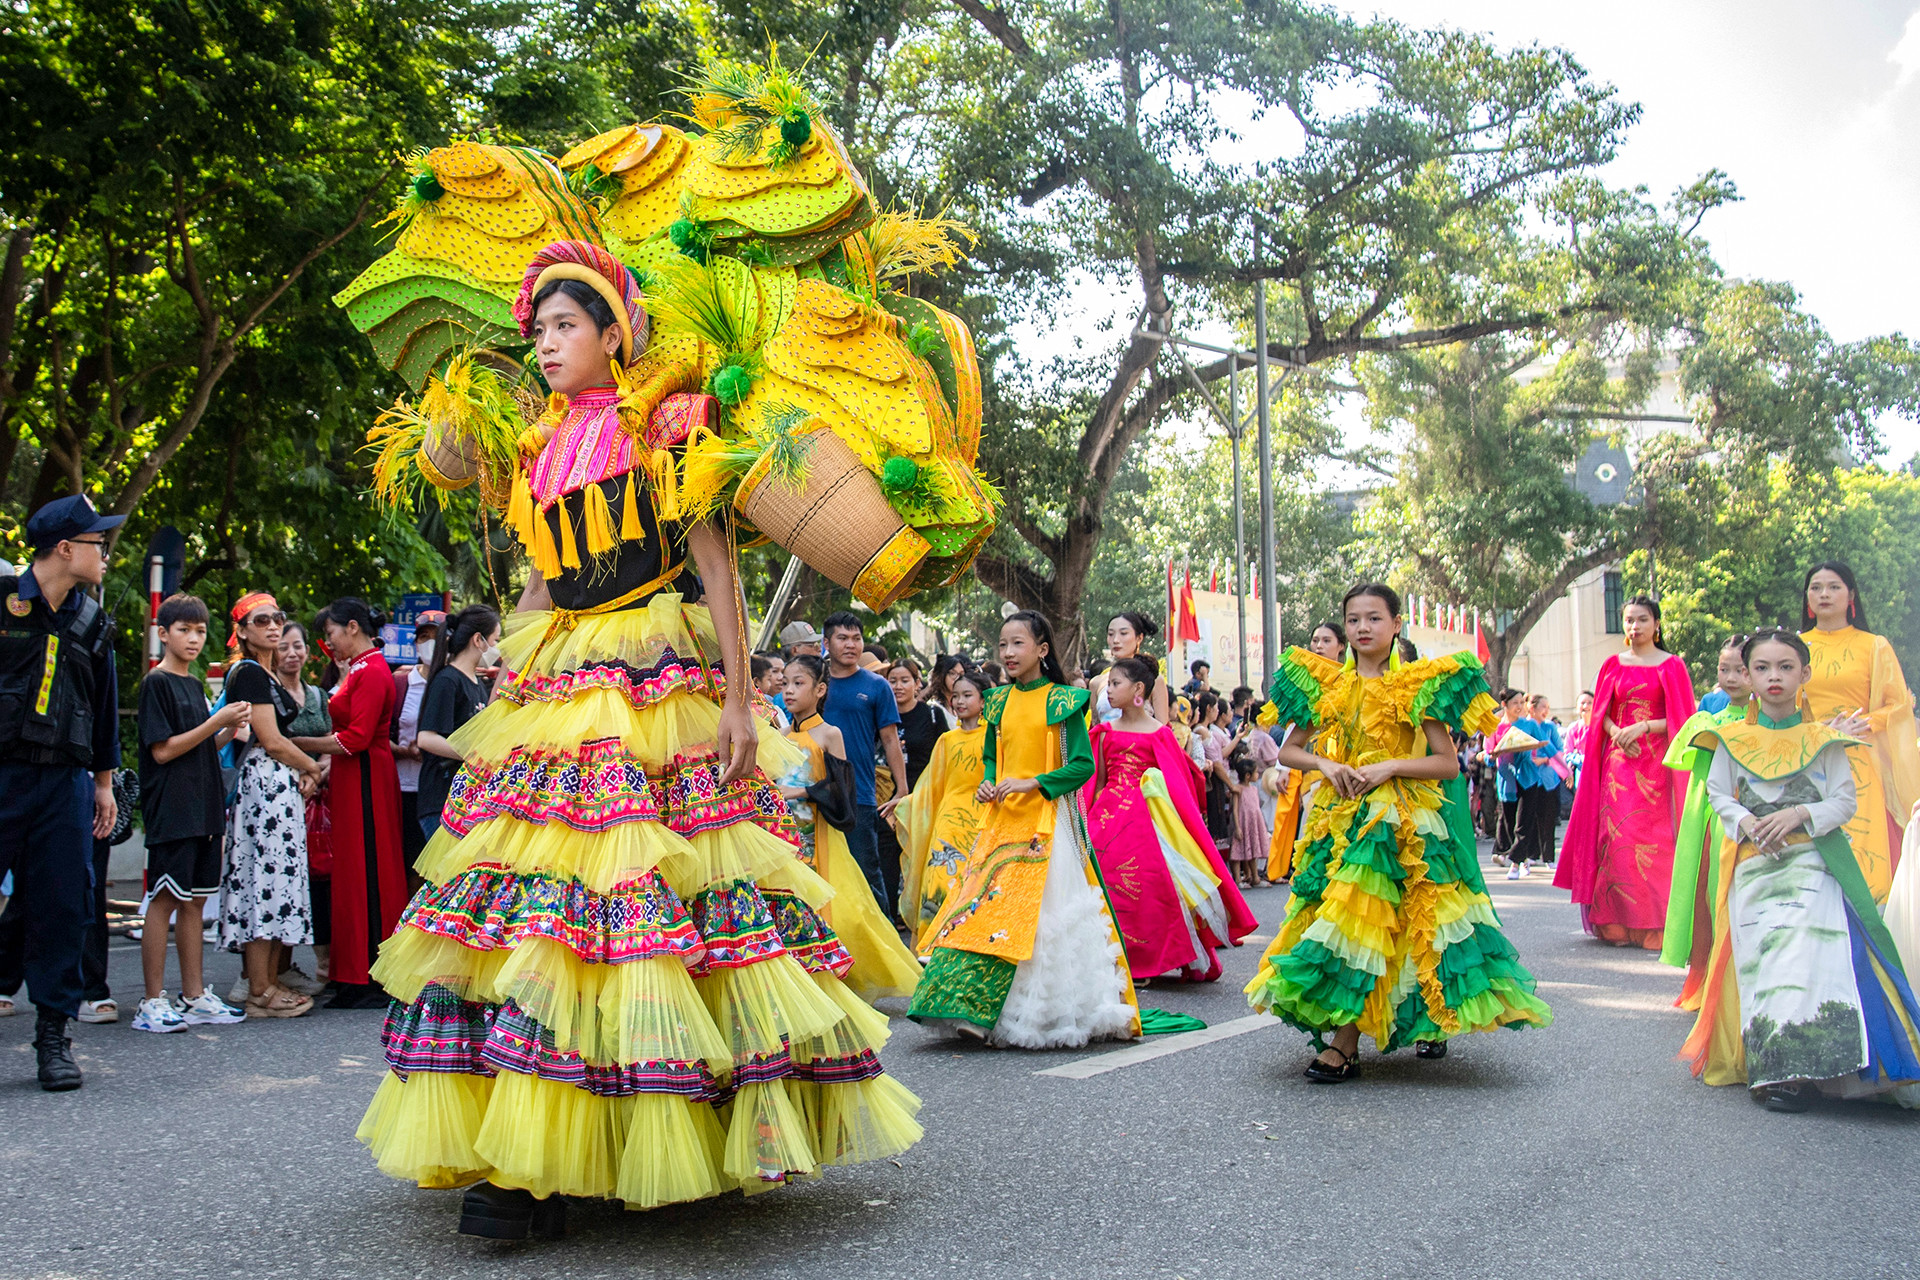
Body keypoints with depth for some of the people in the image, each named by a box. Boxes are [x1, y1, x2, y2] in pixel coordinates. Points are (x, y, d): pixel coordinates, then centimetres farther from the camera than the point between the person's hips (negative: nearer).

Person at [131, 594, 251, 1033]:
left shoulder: (193, 684, 17)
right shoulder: (156, 683, -7)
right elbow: (163, 750, -13)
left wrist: (230, 731, 3)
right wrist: (218, 722, -14)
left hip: (204, 809, 8)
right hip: (171, 810, -8)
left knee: (194, 900, 10)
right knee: (164, 899, -5)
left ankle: (195, 997, 14)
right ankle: (153, 1003, 0)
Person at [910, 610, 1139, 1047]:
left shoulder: (1062, 701, -3)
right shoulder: (999, 703, 12)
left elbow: (1083, 765, -8)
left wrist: (1032, 783, -17)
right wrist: (987, 784, 0)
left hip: (1047, 819, -5)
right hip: (1003, 816, 5)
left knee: (1039, 910, -9)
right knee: (984, 908, -2)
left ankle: (1049, 1014, -1)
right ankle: (977, 1011, 0)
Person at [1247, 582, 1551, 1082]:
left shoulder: (1418, 685, 0)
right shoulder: (1326, 684, 10)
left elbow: (1448, 763, -3)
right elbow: (1288, 750, 12)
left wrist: (1390, 766, -15)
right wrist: (1326, 765, -7)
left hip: (1400, 816, -5)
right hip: (1339, 815, 5)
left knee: (1359, 914, -15)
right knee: (1335, 907, 2)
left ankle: (1344, 1045, -13)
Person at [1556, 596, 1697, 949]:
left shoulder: (1672, 666, 4)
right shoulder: (1613, 665, 13)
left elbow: (1681, 719, 0)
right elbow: (1601, 714, 11)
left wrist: (1643, 727, -14)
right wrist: (1618, 733, -9)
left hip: (1655, 762, -3)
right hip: (1618, 761, 3)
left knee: (1652, 837, -9)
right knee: (1616, 837, -6)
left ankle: (1654, 925, -4)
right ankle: (1619, 923, -1)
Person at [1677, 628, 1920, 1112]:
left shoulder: (1823, 739, 8)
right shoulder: (1733, 739, 11)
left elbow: (1844, 801, 4)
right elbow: (1718, 794, 10)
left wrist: (1799, 814, -14)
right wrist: (1745, 823, -10)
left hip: (1811, 860, -2)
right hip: (1753, 863, 2)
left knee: (1806, 952, -22)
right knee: (1759, 956, -10)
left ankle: (1799, 1068, -25)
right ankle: (1768, 1067, -8)